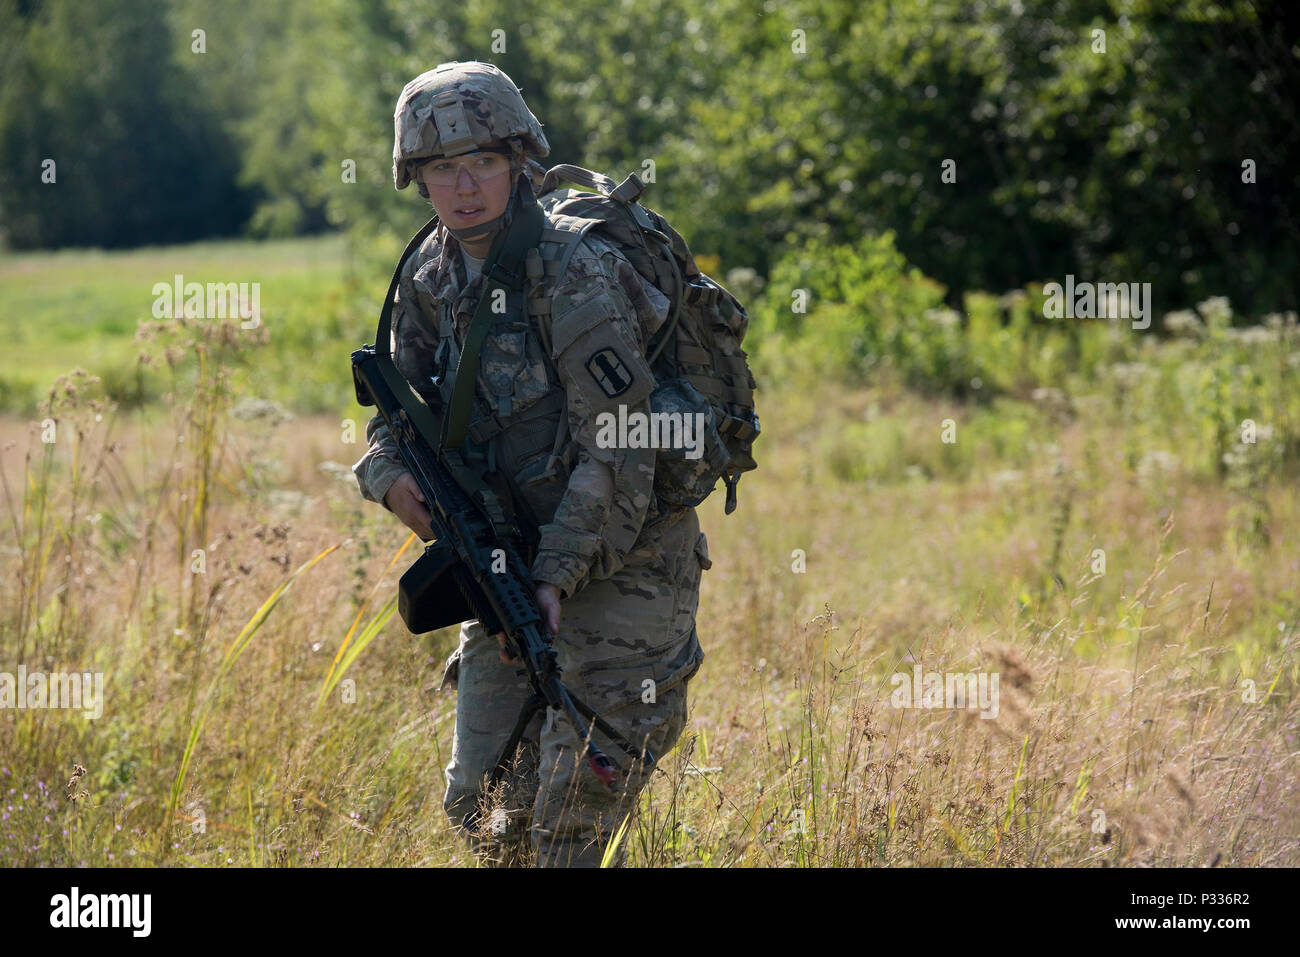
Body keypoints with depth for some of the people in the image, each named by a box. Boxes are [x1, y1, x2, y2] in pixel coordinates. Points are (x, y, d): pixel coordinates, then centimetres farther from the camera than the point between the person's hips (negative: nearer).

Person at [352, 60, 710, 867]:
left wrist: (557, 576, -28)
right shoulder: (433, 277, 3)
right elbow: (399, 409, 10)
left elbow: (618, 452, -23)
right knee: (483, 809, 9)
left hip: (620, 564, -7)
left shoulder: (575, 271, -20)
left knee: (574, 813, -11)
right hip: (512, 560, 7)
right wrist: (394, 477, -13)